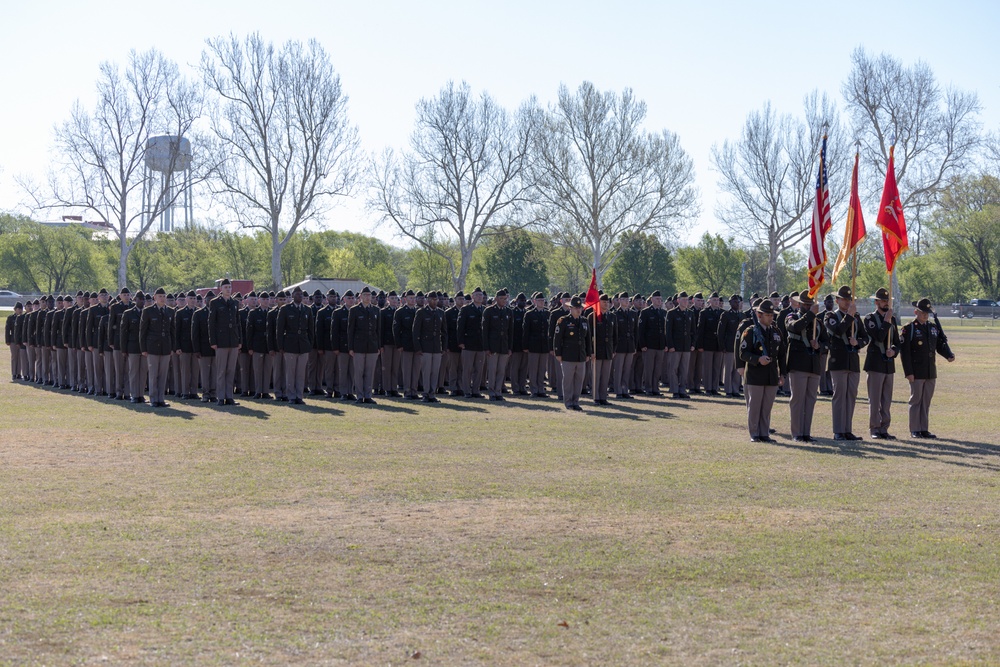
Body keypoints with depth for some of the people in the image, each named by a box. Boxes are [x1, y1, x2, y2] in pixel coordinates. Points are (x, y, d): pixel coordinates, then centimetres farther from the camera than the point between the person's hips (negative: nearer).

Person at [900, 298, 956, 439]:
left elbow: (941, 345, 14)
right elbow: (904, 352, -9)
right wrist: (908, 372, -14)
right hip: (916, 373, -5)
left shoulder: (934, 328, 12)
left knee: (926, 400, 8)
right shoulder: (908, 329, -6)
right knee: (916, 400, -1)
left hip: (931, 372, 5)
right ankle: (915, 430, 5)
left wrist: (949, 355, -8)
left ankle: (924, 429, 14)